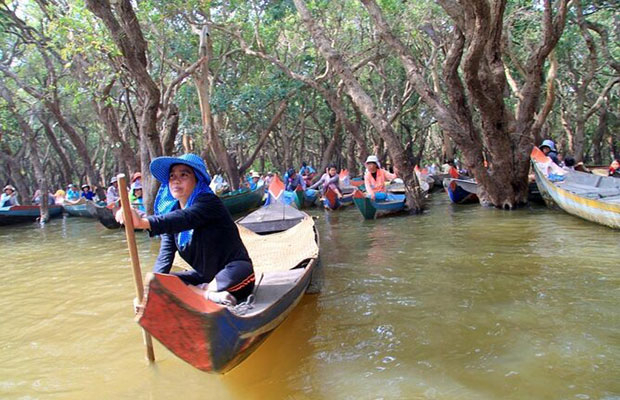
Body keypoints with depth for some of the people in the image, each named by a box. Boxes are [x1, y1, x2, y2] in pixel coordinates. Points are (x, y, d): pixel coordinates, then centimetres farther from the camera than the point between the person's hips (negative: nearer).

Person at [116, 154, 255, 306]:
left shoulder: (209, 202, -18)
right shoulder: (171, 211, 1)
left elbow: (186, 218, -39)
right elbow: (165, 255, -6)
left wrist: (144, 222, -55)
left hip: (232, 273, -6)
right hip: (204, 277, 6)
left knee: (241, 273, -38)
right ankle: (208, 294, -21)